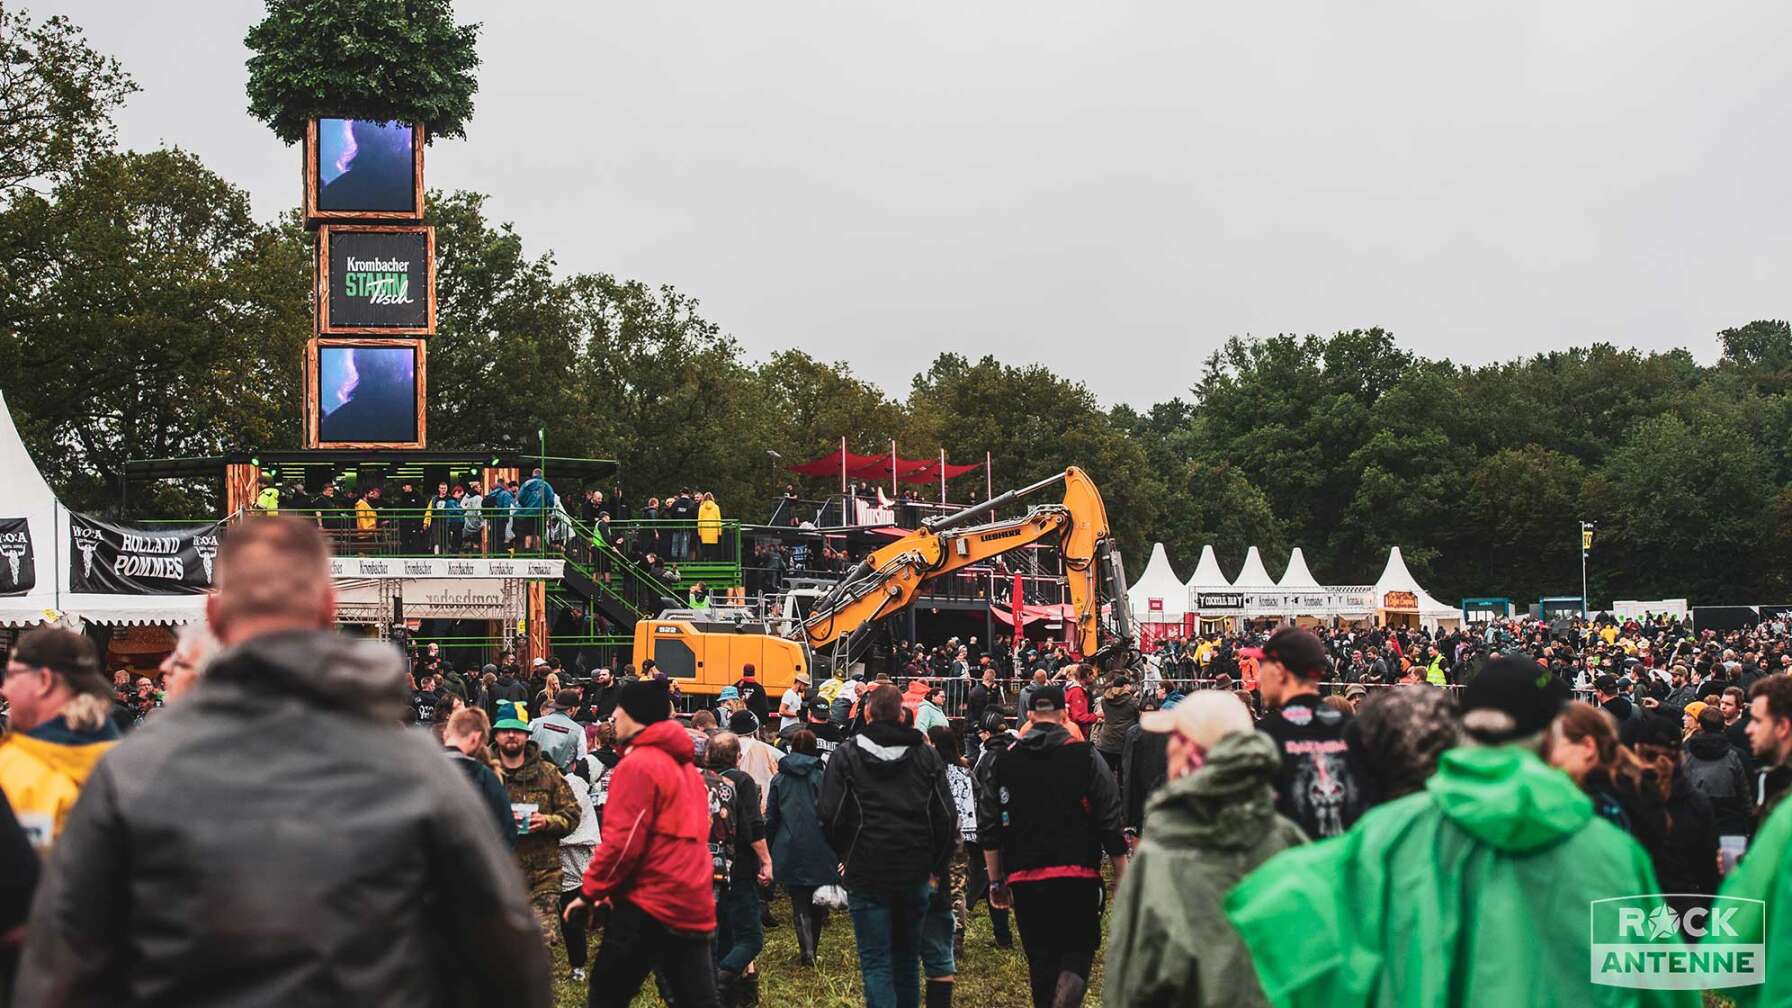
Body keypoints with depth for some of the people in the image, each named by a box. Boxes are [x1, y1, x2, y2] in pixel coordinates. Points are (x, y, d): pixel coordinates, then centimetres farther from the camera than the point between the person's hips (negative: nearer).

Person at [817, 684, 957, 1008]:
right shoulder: (927, 756, 4)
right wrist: (936, 865, 12)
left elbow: (829, 814, -7)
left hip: (866, 873, -3)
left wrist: (844, 854, 9)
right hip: (915, 873, 3)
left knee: (875, 962, 0)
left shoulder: (846, 756, -3)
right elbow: (946, 817, 2)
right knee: (907, 957, 17)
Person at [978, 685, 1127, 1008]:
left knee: (1041, 960, 13)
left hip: (1024, 880, 3)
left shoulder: (1004, 762, 6)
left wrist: (996, 881, 14)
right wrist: (1123, 878, 3)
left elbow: (988, 830, 7)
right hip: (1077, 877, -2)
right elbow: (1111, 824, -3)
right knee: (1078, 951, 5)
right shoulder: (1085, 757, -2)